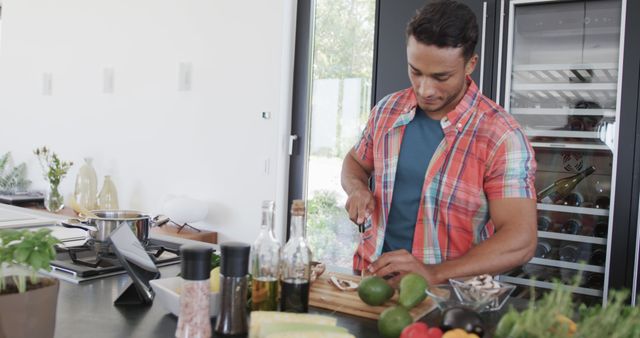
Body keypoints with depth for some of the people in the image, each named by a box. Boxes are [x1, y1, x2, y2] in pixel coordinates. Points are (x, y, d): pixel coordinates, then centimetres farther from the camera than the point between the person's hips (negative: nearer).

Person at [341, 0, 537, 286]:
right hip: (371, 276, 2)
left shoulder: (501, 136, -14)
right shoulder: (387, 109, 1)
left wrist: (433, 274, -28)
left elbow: (520, 241, -19)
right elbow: (355, 162, 19)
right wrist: (357, 188, -3)